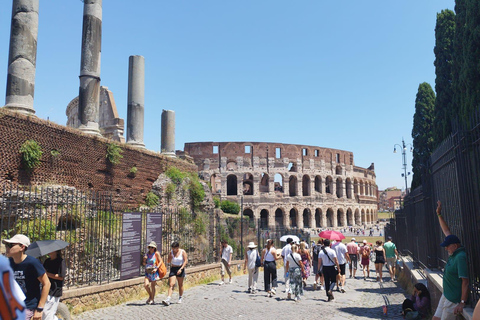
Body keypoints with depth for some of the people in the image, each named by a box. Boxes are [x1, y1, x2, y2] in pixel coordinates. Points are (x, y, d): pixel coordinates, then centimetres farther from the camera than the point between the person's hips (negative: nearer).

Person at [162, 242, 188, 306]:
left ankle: (180, 298, 23)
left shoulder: (182, 252, -5)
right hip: (173, 269, 2)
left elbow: (186, 261, -9)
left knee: (180, 284, 8)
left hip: (180, 269, -2)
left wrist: (181, 269, -17)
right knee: (171, 284, -10)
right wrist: (170, 257, -16)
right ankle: (168, 300, -18)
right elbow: (168, 261, 4)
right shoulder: (171, 252, 3)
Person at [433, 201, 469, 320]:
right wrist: (439, 214, 15)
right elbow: (446, 231, 13)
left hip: (454, 300, -9)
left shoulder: (460, 257, -22)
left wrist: (462, 303, -27)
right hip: (446, 295, 9)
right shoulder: (454, 253, 4)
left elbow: (465, 282, -25)